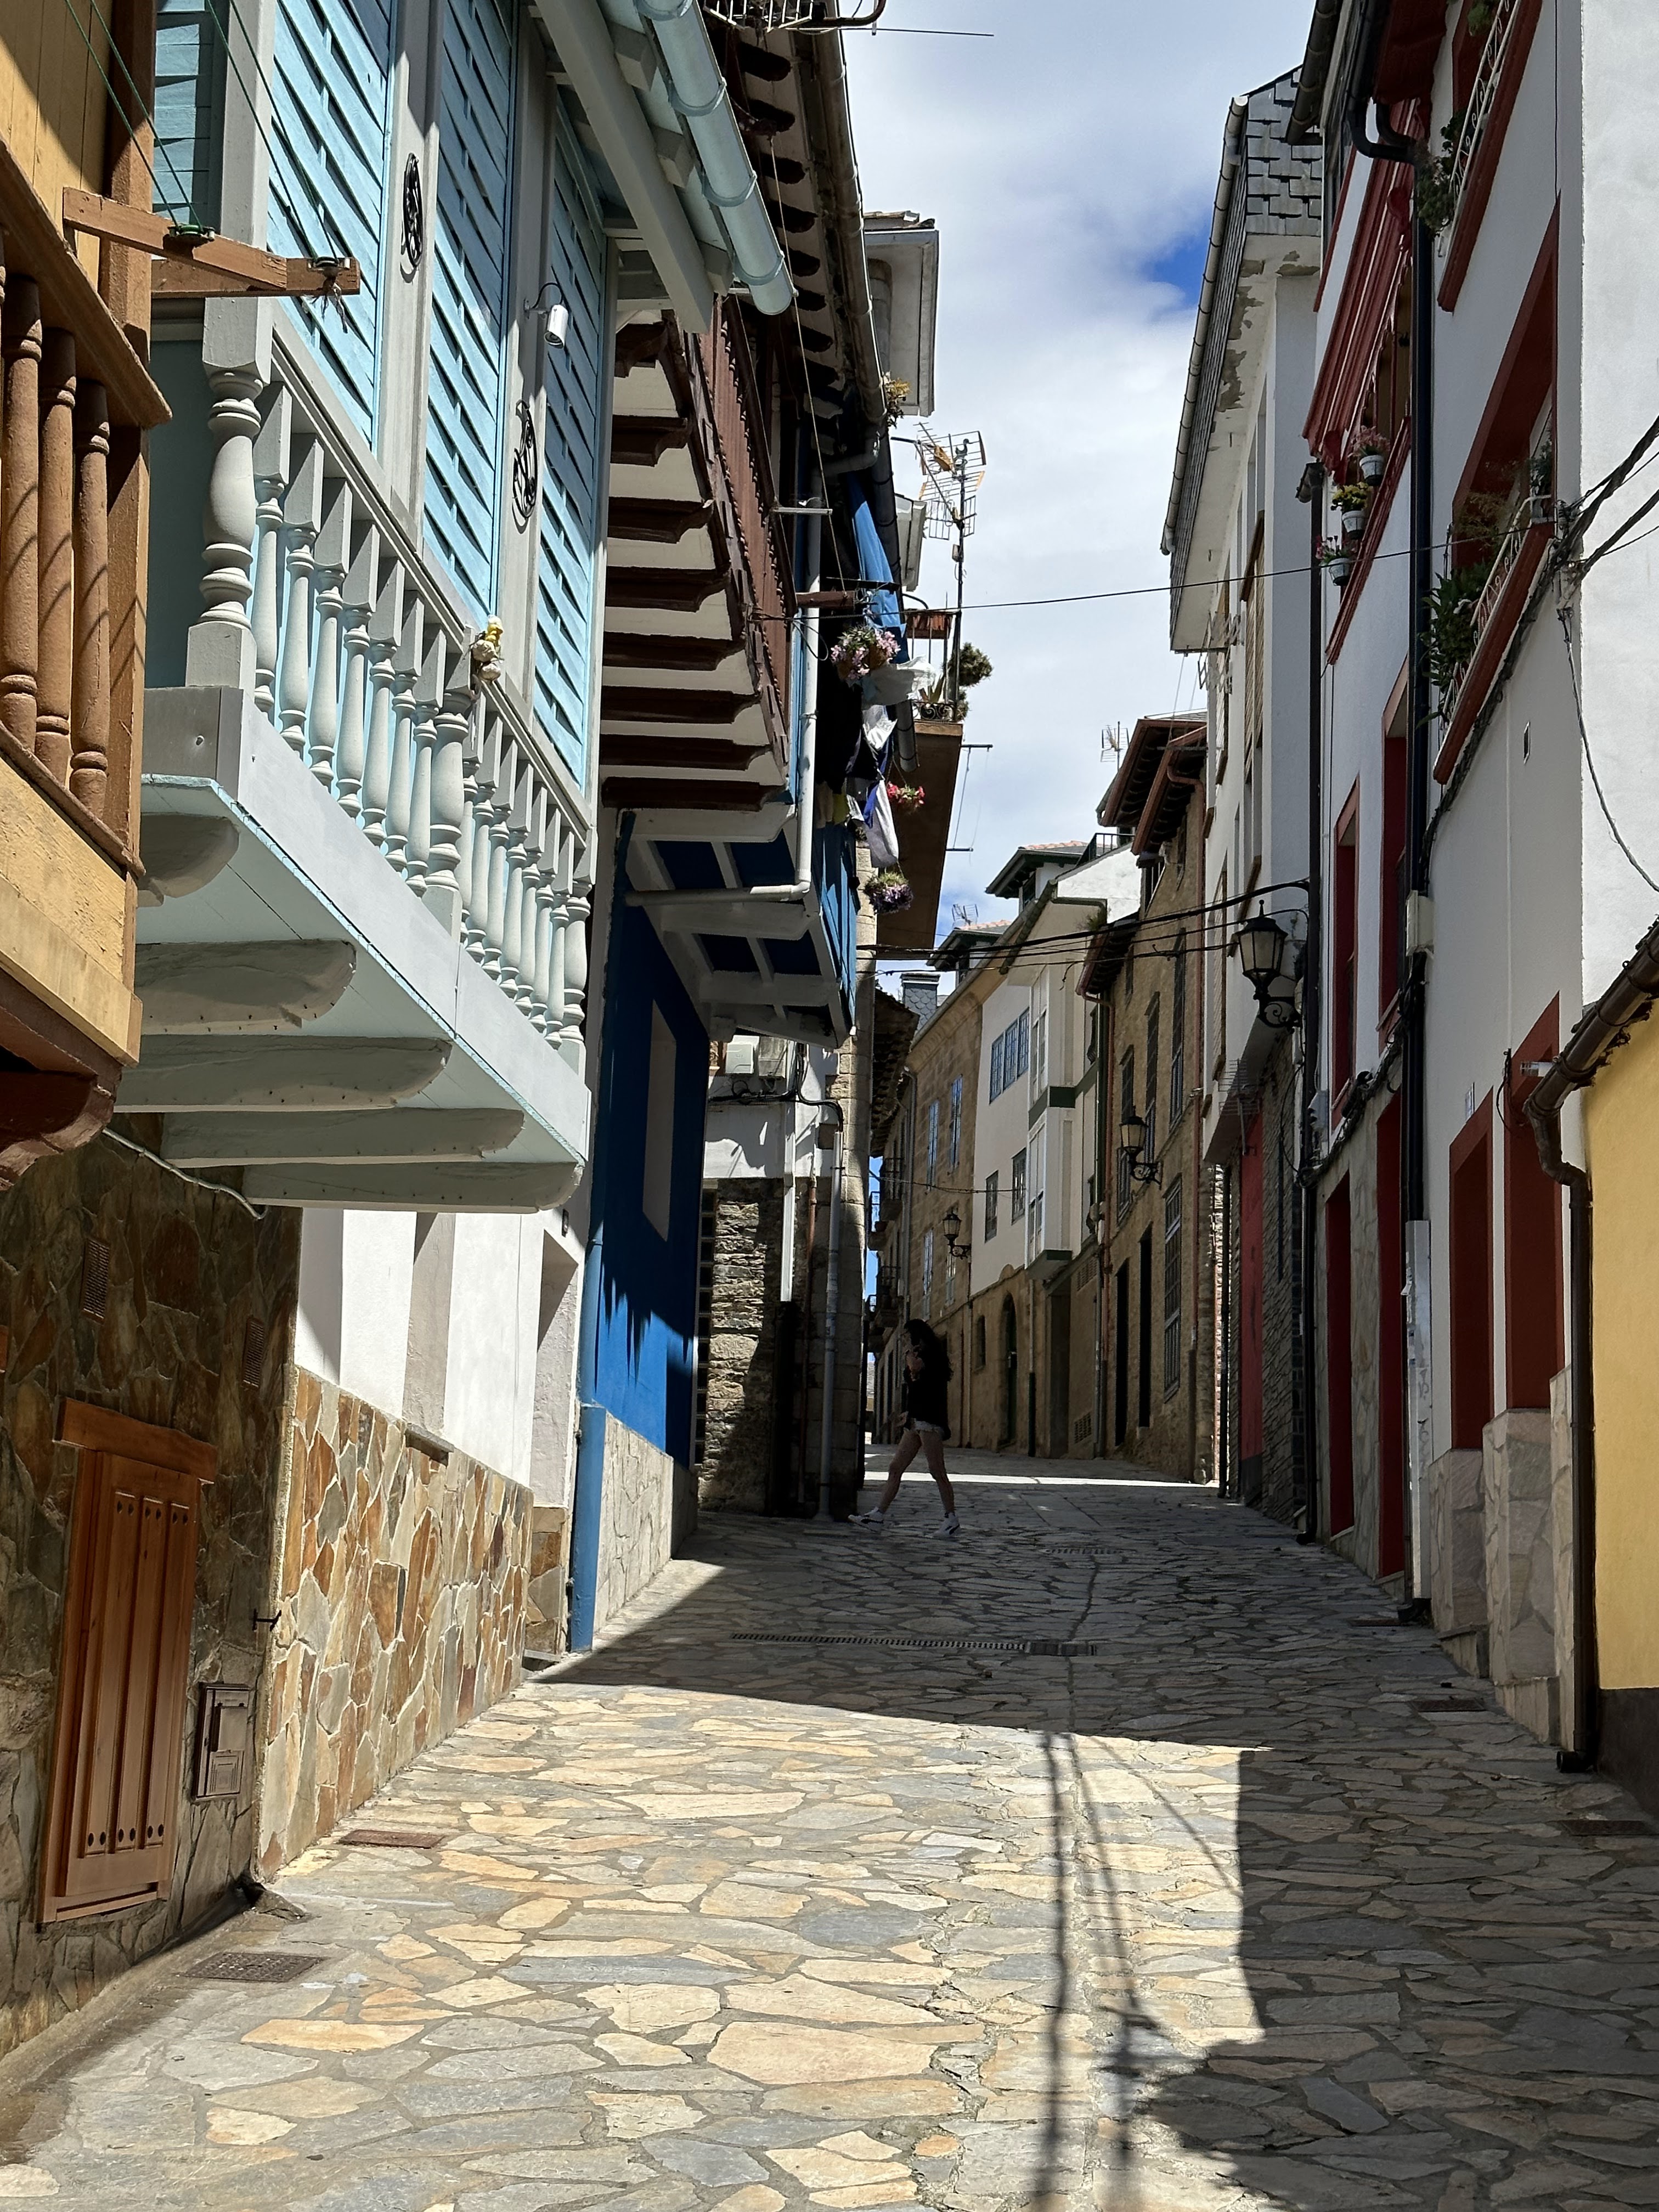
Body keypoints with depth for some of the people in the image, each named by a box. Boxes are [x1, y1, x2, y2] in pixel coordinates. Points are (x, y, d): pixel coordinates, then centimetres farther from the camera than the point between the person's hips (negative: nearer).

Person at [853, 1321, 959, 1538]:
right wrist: (908, 1413, 15)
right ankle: (879, 1516, -2)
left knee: (937, 1471, -10)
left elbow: (916, 1368, -24)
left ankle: (951, 1519, -5)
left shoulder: (933, 1354, -4)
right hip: (916, 1422, 10)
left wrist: (910, 1351, -5)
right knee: (895, 1469, 2)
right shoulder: (920, 1357, 25)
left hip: (930, 1421, -10)